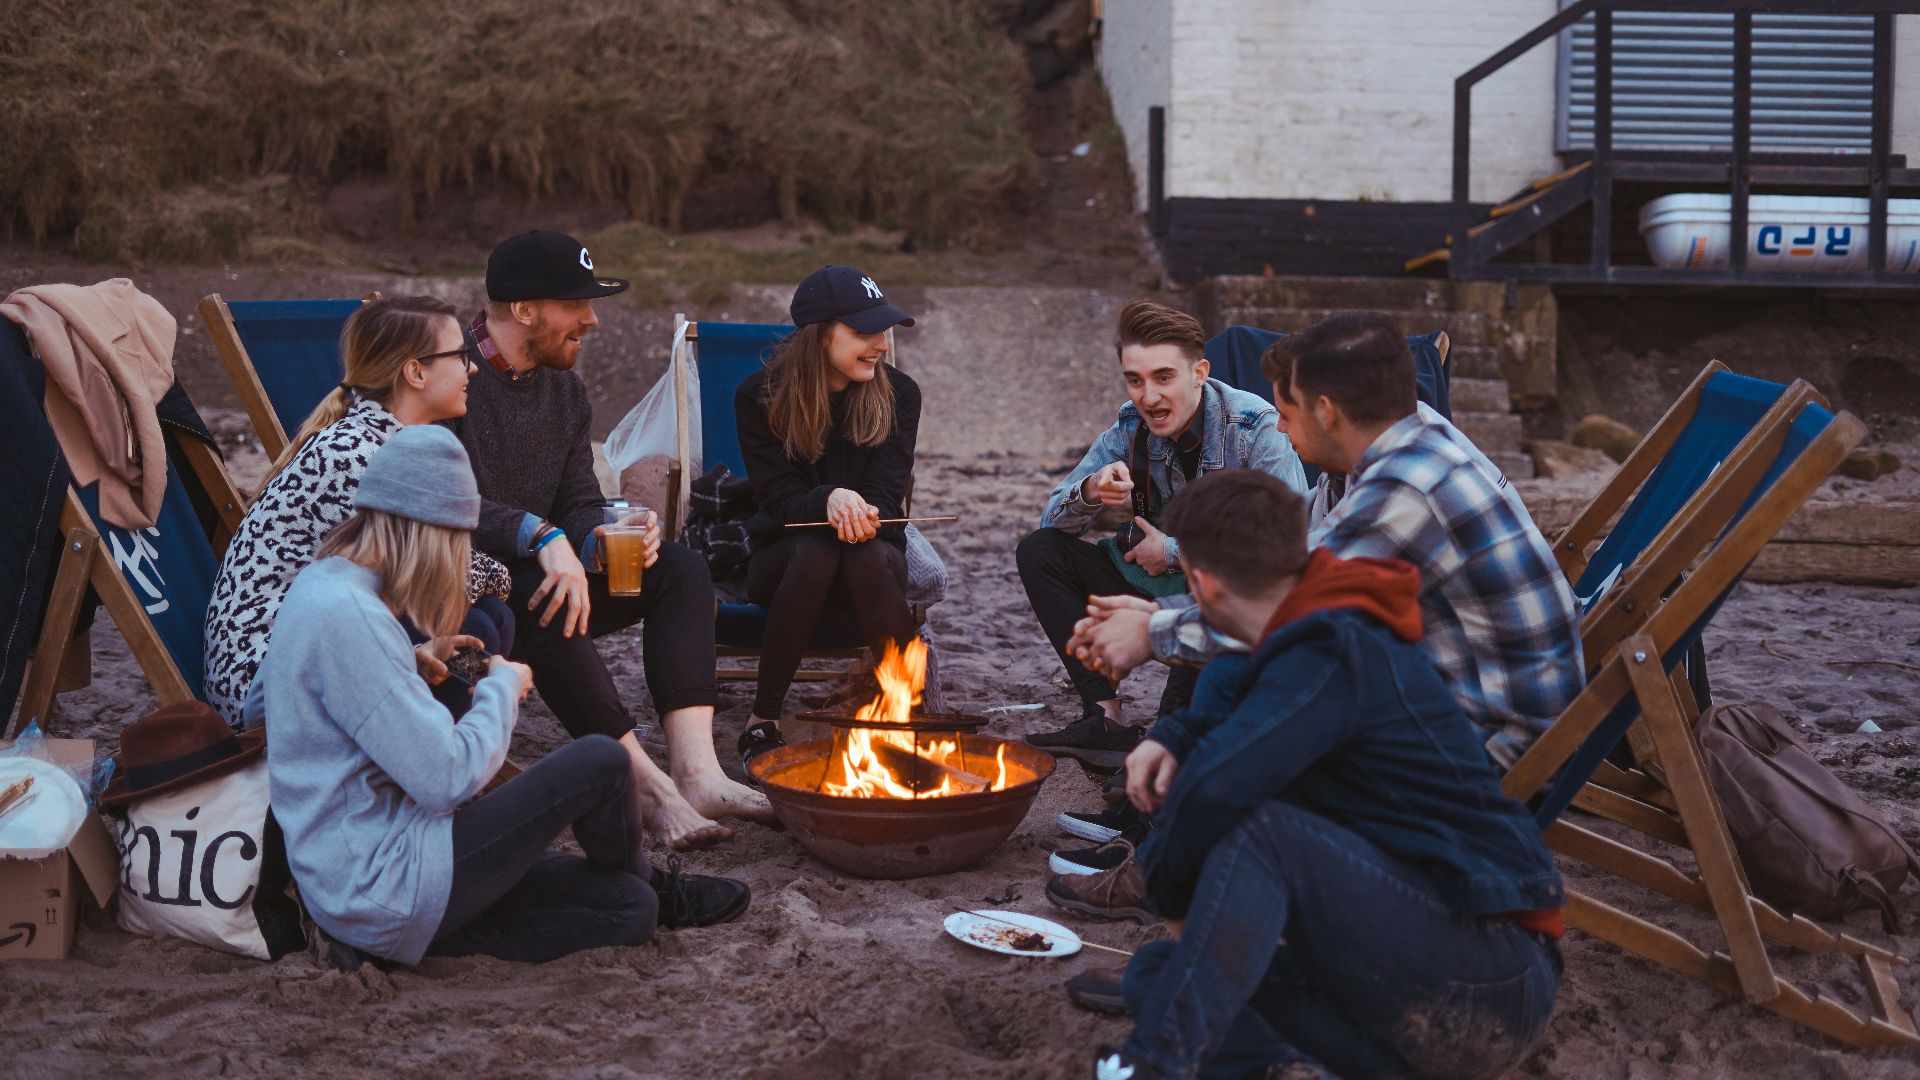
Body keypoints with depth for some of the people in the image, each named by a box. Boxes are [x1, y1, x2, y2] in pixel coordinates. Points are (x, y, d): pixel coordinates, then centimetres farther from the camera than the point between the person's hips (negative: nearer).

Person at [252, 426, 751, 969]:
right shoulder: (348, 616, -22)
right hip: (381, 884, -10)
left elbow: (255, 705, 27)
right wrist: (502, 688, -5)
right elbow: (448, 777, -24)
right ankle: (654, 887, 20)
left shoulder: (316, 583, 9)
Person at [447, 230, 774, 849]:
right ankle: (649, 785, -34)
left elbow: (579, 505, 9)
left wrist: (599, 540, -15)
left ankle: (696, 772, -25)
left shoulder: (566, 392, 12)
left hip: (534, 572, 8)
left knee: (681, 570, -8)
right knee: (539, 593, -38)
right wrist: (542, 537, -36)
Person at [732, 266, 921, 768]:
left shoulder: (898, 393, -3)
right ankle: (763, 721, -26)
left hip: (874, 545, 1)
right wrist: (829, 501, -36)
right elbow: (779, 497, -12)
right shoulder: (759, 397, -7)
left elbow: (885, 497, -8)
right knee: (815, 552, -37)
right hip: (784, 553, -1)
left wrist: (858, 512, -34)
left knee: (868, 558, -36)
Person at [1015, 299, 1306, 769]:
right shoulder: (1130, 427, -2)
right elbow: (1052, 521, 1)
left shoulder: (1256, 428, -18)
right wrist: (1089, 493, -24)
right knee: (1039, 551, -7)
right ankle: (1106, 719, -16)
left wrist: (1175, 551, -22)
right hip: (1162, 589, 6)